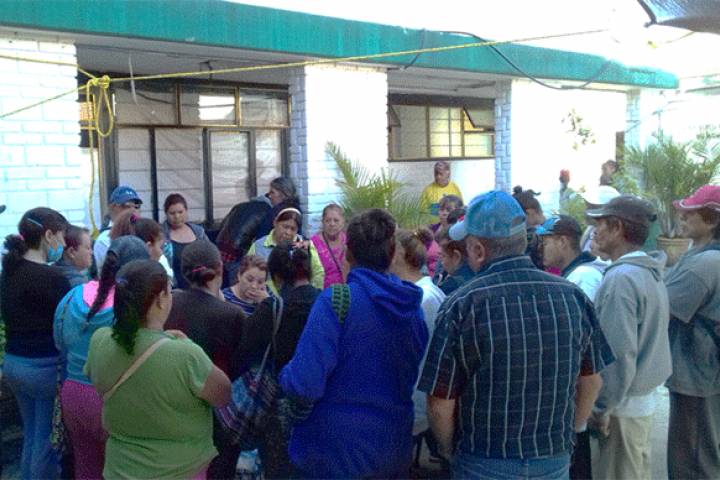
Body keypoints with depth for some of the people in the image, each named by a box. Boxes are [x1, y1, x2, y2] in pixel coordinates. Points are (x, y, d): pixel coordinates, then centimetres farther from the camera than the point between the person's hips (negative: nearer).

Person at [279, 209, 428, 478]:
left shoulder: (335, 301, -19)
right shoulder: (413, 306, -2)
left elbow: (304, 387, -24)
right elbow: (417, 378, 8)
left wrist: (285, 375, -3)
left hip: (337, 456, -5)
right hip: (396, 453, 5)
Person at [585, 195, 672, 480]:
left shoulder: (621, 278, -21)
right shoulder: (651, 272, 7)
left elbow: (619, 354, -25)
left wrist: (601, 409, -17)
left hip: (622, 405, -9)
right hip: (645, 397, 9)